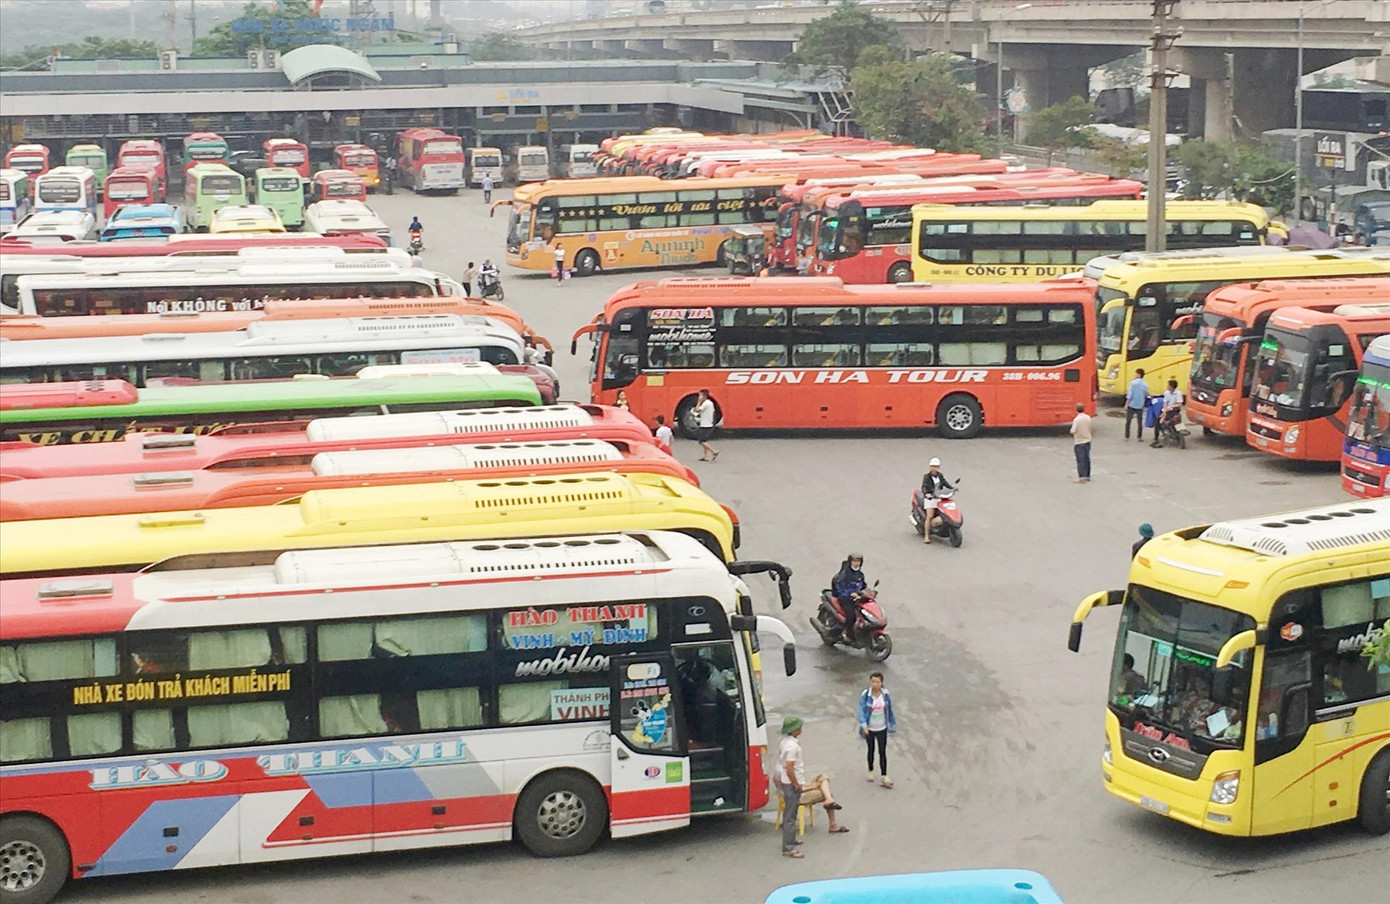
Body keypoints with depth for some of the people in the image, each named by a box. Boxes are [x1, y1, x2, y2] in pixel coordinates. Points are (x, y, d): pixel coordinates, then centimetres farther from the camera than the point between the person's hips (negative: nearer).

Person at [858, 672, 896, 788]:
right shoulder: (865, 695, -17)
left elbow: (890, 710, 3)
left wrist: (892, 724, 10)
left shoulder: (885, 694, -9)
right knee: (871, 750, 17)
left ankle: (884, 777, 4)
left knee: (883, 752, 0)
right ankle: (870, 772, 36)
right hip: (870, 729, -1)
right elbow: (861, 710, -19)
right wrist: (864, 725, -30)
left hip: (882, 729, 1)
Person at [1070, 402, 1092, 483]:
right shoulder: (1088, 418, -1)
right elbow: (1089, 428, 9)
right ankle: (1087, 476, 20)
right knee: (1087, 459, 13)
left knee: (1080, 460, 0)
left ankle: (1082, 478, 0)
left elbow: (1073, 431, -22)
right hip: (1087, 441, 6)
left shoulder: (1076, 420, -20)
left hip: (1079, 442, -6)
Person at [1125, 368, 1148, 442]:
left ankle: (1126, 436, 9)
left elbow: (1129, 395, -13)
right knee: (1140, 421, 13)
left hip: (1131, 405, -3)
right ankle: (1140, 437, 13)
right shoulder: (1145, 385, 0)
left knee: (1128, 421, 8)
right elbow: (1146, 395, 8)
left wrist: (1126, 405, -10)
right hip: (1140, 406, 3)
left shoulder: (1133, 383, -12)